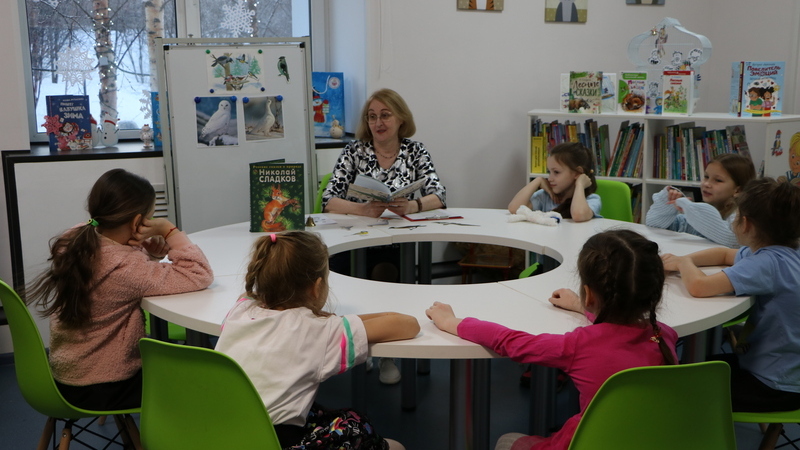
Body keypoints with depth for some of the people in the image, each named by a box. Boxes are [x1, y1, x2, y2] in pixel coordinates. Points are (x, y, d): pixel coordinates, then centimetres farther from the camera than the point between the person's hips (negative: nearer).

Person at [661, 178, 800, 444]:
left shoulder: (768, 264, -30)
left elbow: (699, 286, -38)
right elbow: (724, 254, 19)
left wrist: (684, 262, -15)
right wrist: (680, 261, 0)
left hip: (778, 388, -9)